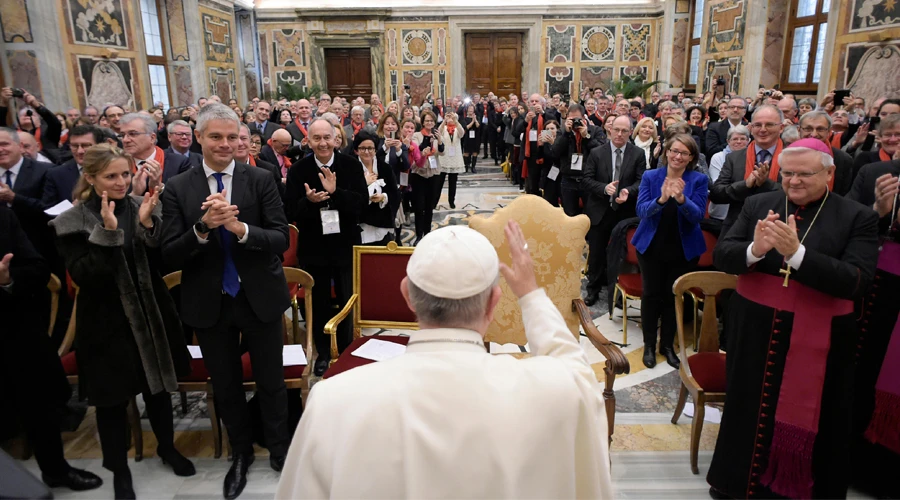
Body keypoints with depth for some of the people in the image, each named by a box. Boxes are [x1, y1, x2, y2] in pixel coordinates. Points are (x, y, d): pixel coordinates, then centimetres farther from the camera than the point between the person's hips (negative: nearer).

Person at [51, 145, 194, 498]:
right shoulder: (72, 222, -9)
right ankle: (119, 470, 30)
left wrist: (147, 224, -19)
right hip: (107, 322, -3)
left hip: (151, 315, 3)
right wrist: (107, 232, -27)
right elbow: (83, 276, -17)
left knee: (159, 387, 17)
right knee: (113, 399, 9)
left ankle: (167, 447, 40)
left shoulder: (142, 207, -1)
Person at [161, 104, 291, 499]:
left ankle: (279, 449, 38)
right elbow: (169, 255, -7)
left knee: (271, 382, 14)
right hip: (209, 303, 2)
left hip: (259, 298, -1)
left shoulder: (261, 180, -6)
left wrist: (240, 228, -28)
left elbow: (281, 239, -11)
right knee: (225, 387, 18)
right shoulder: (177, 189, -3)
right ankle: (240, 453, 41)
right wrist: (202, 228, -25)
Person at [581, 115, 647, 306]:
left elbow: (641, 181, -4)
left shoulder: (638, 154, 1)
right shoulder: (596, 153, 1)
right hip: (600, 212, 0)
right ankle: (593, 289, 24)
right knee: (596, 253, 9)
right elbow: (586, 180, -4)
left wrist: (628, 191, -24)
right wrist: (604, 188, -21)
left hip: (625, 213, 0)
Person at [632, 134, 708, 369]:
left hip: (683, 250, 0)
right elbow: (641, 211, -14)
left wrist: (681, 198, -35)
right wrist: (661, 199, -33)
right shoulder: (650, 177, -4)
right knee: (651, 295, 7)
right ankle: (649, 345, 21)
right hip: (651, 247, 0)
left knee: (673, 296, 10)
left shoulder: (699, 180, -6)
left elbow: (697, 215, -15)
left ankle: (668, 345, 26)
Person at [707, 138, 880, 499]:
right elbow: (721, 256, -5)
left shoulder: (858, 218, -6)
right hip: (755, 330, 3)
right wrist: (755, 249, -26)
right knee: (748, 411, 18)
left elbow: (856, 282, -18)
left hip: (817, 341, -2)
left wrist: (797, 253, -30)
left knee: (807, 422, 12)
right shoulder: (757, 205, 0)